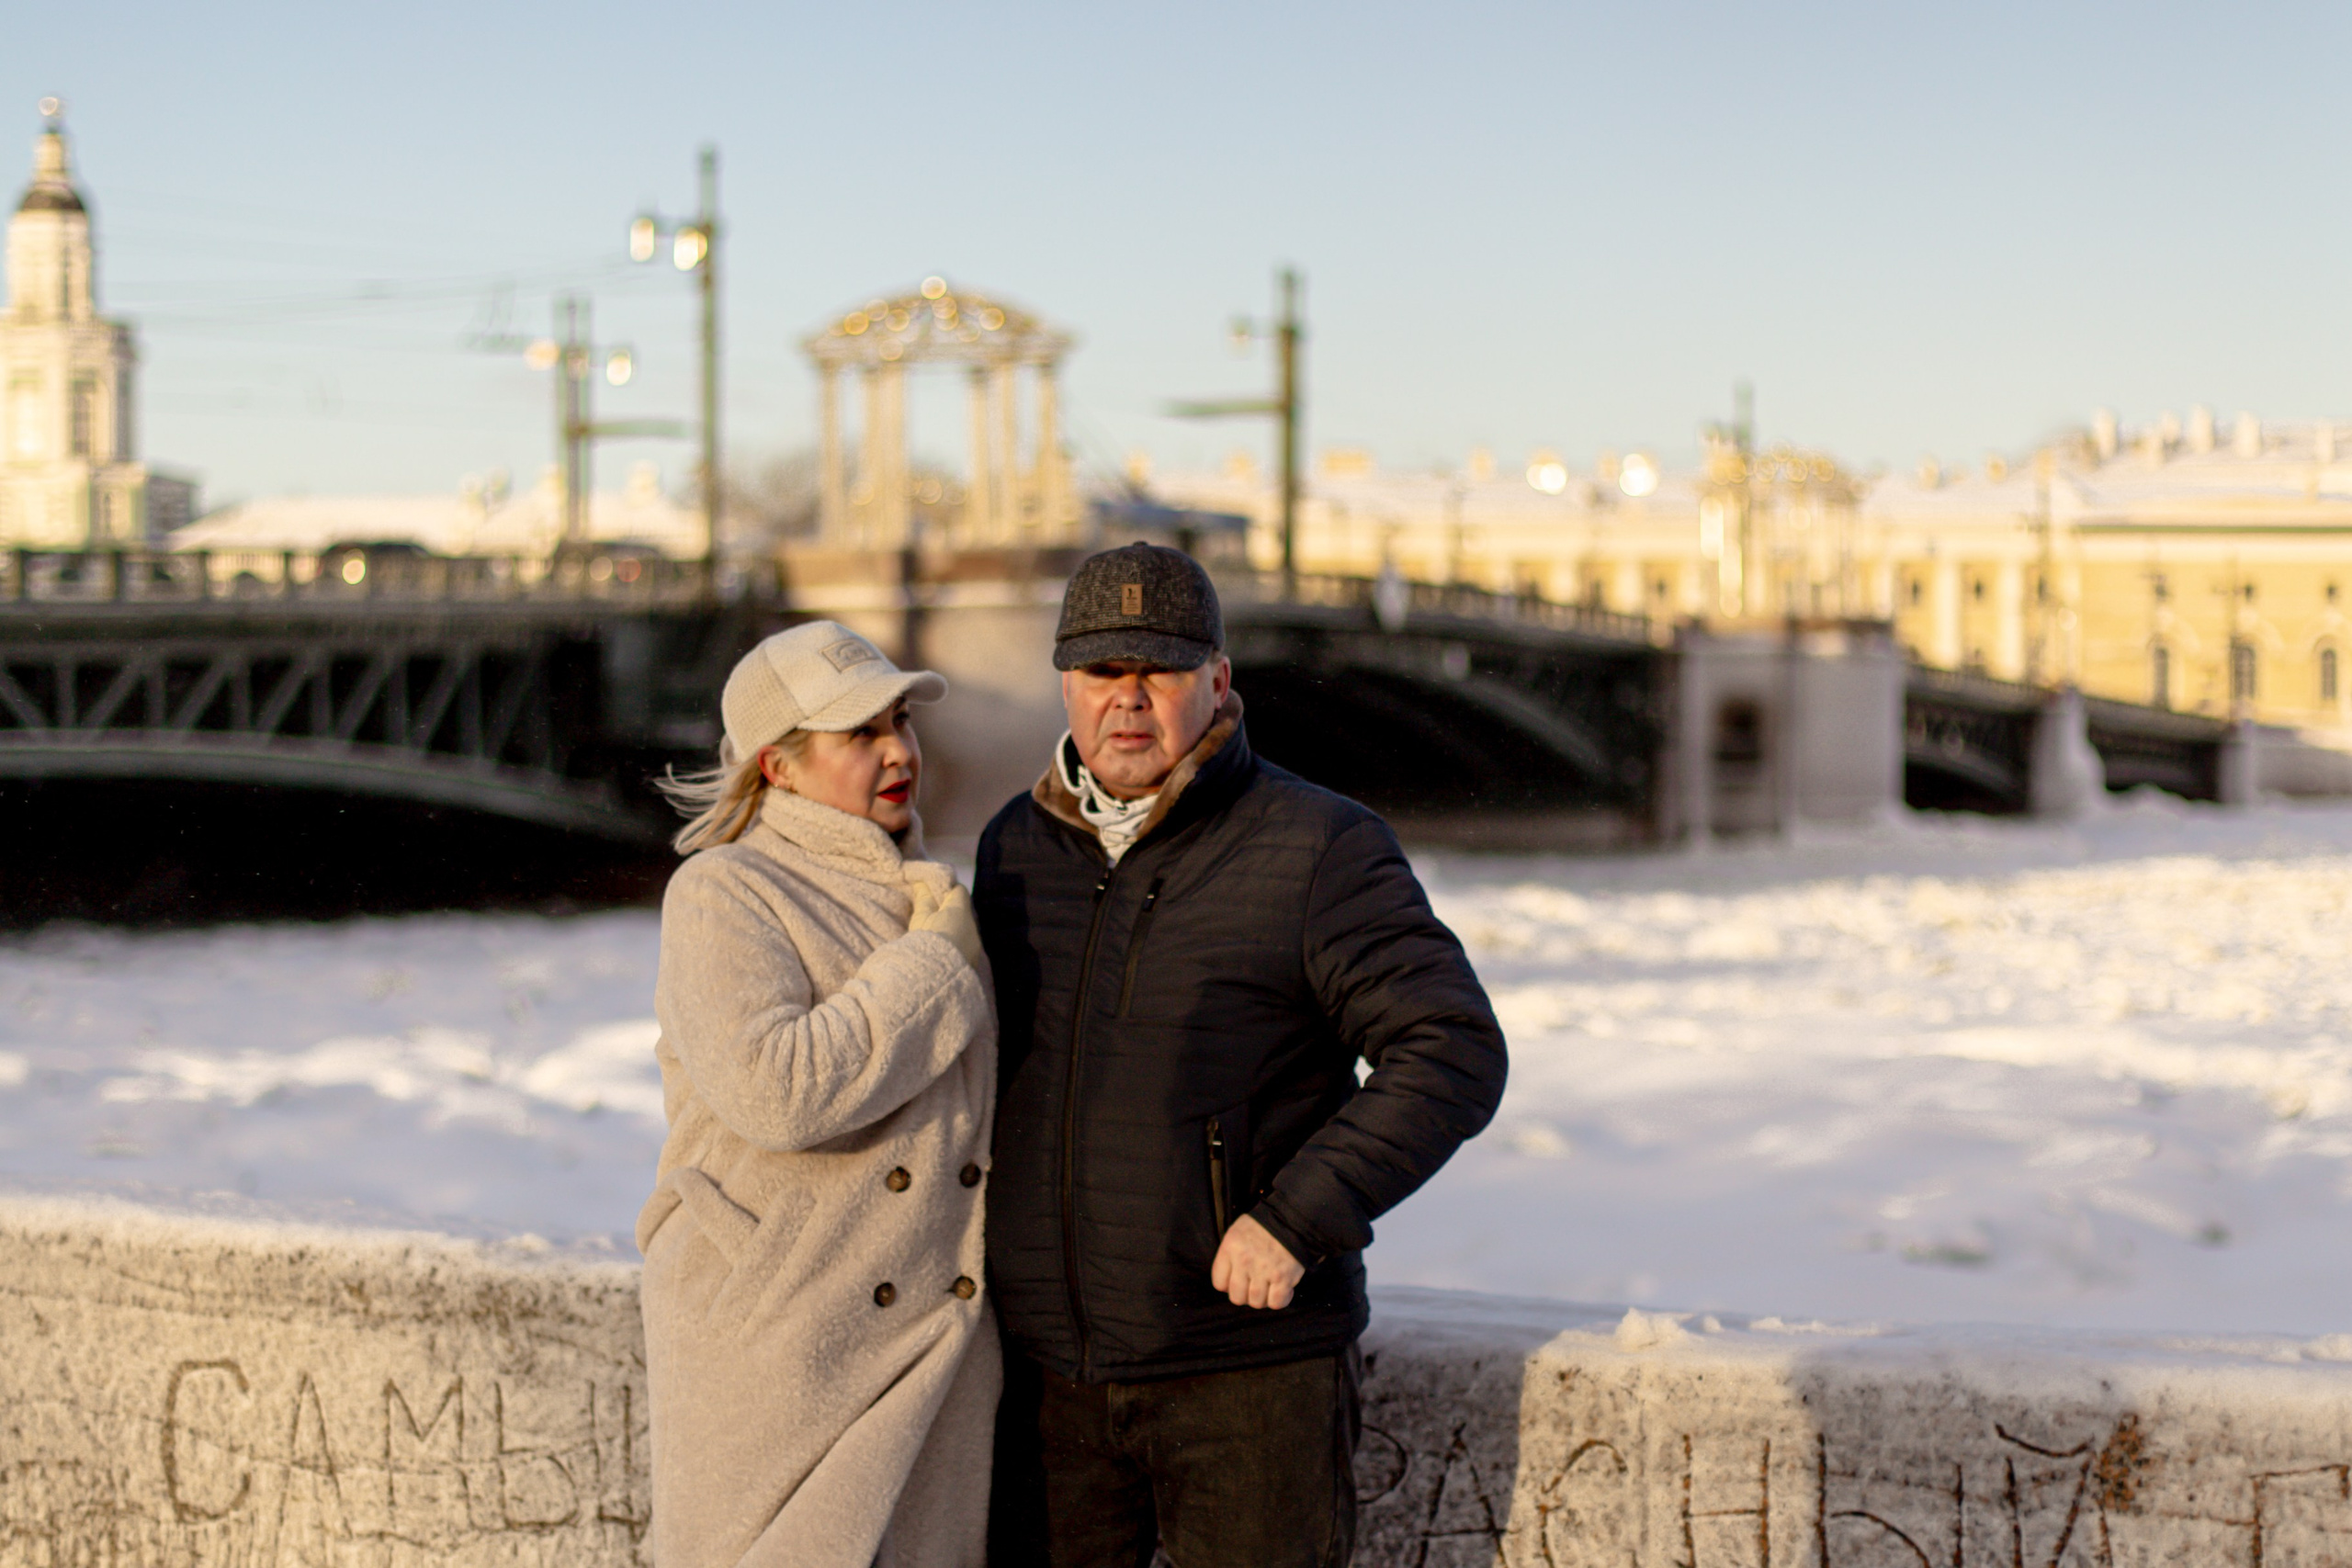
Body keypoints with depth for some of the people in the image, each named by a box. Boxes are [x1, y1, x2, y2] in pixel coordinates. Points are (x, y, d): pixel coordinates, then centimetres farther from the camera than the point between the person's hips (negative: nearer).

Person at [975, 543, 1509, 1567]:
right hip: (1047, 1368, 5)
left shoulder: (1317, 849, -8)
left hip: (1250, 1365, -5)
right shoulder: (1016, 846, 9)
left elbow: (1452, 1055, -13)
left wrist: (1298, 1218, -20)